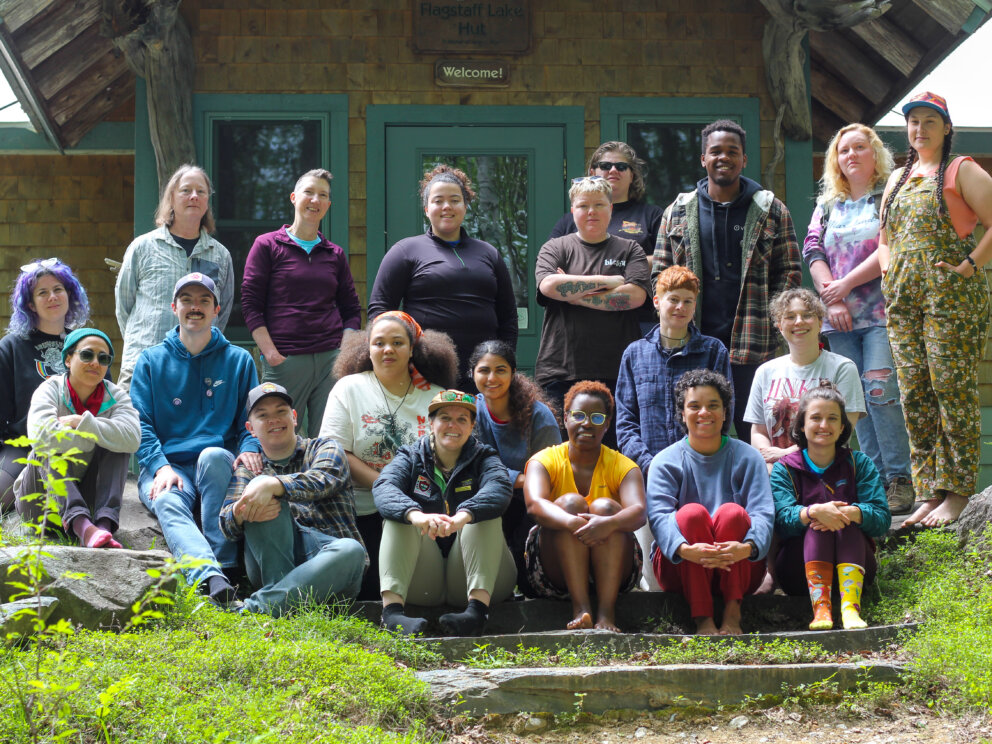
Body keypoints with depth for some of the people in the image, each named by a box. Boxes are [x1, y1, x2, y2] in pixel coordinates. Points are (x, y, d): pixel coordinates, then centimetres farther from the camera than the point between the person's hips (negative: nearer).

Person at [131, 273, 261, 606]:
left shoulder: (238, 360, 16)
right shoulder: (151, 361, 15)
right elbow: (141, 425, 6)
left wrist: (250, 449, -11)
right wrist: (161, 466, -13)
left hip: (218, 466, 0)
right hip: (167, 465, 0)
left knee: (213, 456, -37)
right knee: (167, 502, -35)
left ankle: (224, 565, -39)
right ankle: (212, 580, -61)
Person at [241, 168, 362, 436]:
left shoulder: (335, 254, 16)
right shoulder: (267, 246, 6)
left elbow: (352, 309, 21)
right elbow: (250, 303, 1)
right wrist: (270, 353, -9)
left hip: (331, 359, 3)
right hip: (284, 361, -3)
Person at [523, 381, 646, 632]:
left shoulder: (623, 466, 1)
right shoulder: (544, 461, 0)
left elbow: (639, 512, -20)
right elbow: (535, 504, -23)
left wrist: (609, 523, -44)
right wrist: (573, 522, -43)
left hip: (612, 572, 1)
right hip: (554, 572, 0)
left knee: (605, 507, -23)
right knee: (570, 502, -23)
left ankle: (607, 612, -37)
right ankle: (580, 609, -38)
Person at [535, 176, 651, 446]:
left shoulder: (629, 250, 13)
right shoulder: (556, 248, 12)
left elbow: (635, 295, -4)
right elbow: (548, 285, -8)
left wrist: (577, 296, -5)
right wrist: (606, 282, -5)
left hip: (616, 372, 0)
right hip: (562, 370, 0)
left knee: (613, 449, -2)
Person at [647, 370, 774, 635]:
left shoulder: (747, 457, 5)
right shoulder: (665, 461, 3)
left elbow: (763, 514, -10)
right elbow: (658, 516, -14)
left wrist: (747, 547, -35)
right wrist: (685, 549, -37)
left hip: (739, 569, 0)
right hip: (680, 567, 0)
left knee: (732, 512, -26)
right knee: (692, 513, -27)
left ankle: (732, 614, -26)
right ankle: (702, 619, -30)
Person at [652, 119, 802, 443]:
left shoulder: (771, 211, 9)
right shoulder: (678, 212, 13)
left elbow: (790, 271, 8)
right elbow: (660, 273, 15)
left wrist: (768, 320, -4)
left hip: (750, 344, -1)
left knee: (754, 433, -2)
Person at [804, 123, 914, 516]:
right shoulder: (827, 205, 18)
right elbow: (812, 251, 8)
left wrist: (845, 284, -10)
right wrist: (832, 300, -5)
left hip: (881, 311, -5)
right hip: (839, 319, 5)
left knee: (880, 390, -15)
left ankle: (898, 480, -12)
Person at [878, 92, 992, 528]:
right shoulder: (898, 180, 22)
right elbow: (884, 241, 29)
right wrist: (888, 269, 11)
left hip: (951, 295, -6)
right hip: (903, 299, 6)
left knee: (952, 389, -9)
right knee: (914, 394, 2)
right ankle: (929, 493, 5)